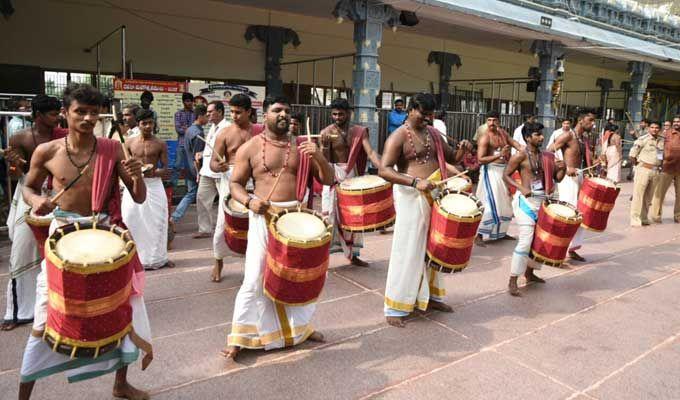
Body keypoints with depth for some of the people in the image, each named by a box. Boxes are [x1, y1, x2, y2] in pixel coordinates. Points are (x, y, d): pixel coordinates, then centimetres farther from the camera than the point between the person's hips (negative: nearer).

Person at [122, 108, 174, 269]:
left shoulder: (160, 144, 1)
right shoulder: (129, 143, 3)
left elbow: (166, 170, -1)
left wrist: (154, 172, -22)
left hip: (154, 185, 0)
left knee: (156, 222, 3)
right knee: (132, 222, 1)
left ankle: (159, 257, 16)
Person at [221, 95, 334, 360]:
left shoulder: (301, 147, 5)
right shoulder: (250, 148, -2)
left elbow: (328, 180, 3)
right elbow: (235, 184, 0)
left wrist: (318, 156, -15)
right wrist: (249, 201, -20)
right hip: (264, 218, -3)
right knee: (255, 279, -4)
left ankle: (298, 326, 36)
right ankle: (240, 337, 11)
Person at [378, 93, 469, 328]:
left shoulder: (433, 134, 12)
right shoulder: (399, 136, -10)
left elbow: (452, 159, 19)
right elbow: (384, 170, -20)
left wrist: (462, 150, -4)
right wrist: (415, 182, -31)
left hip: (435, 196, 7)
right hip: (412, 197, -7)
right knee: (408, 251, -4)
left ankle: (430, 296, 32)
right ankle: (395, 308, 7)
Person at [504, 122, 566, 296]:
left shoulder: (546, 156, 11)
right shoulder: (520, 155, -7)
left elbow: (557, 178, 12)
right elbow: (506, 175, -7)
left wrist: (562, 168, -9)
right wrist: (521, 188, -20)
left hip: (543, 199, 7)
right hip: (526, 200, -7)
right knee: (526, 240, -12)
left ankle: (529, 273, 33)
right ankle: (512, 281, -5)